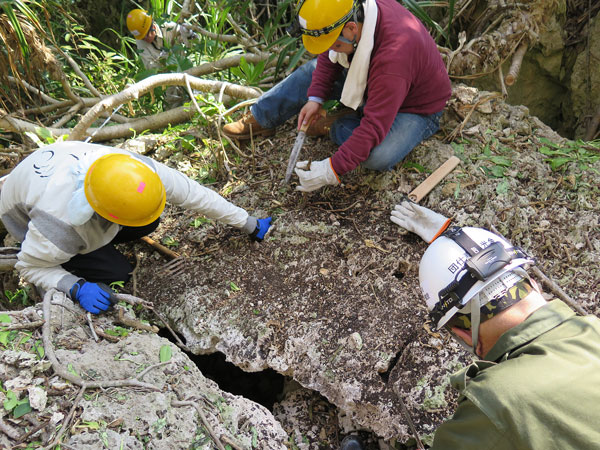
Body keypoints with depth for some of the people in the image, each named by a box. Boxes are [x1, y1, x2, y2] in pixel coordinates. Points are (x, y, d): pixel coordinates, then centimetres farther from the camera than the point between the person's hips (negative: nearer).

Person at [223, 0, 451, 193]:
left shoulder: (393, 54, -42)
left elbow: (375, 126, -41)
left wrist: (332, 170, -40)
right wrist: (316, 97, -15)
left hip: (416, 107, -6)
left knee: (378, 157, -35)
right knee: (313, 71, -1)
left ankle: (334, 127, -9)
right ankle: (259, 119, 7)